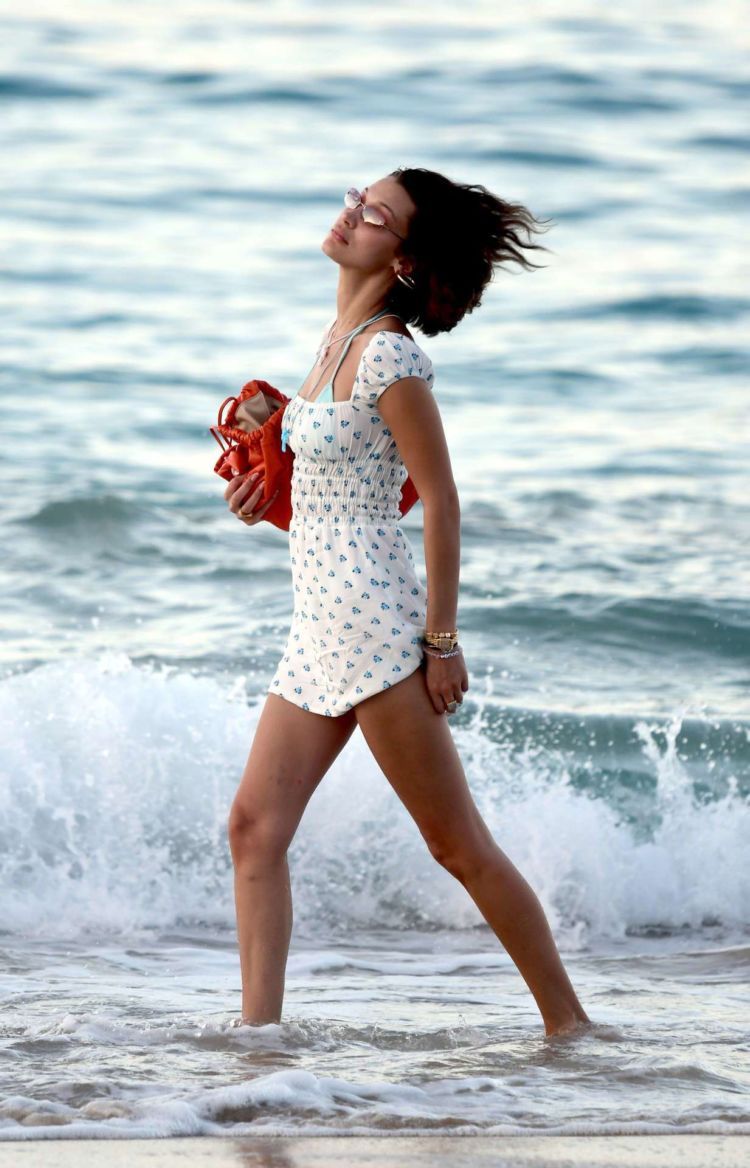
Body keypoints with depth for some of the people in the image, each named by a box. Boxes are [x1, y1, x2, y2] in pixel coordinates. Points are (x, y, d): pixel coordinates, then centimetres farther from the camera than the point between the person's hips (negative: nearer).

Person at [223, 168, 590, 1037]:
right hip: (320, 626, 9)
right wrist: (275, 485, 11)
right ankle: (260, 1031, 2)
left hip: (374, 616, -9)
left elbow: (441, 499, -15)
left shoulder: (387, 353, -16)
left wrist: (442, 639, -15)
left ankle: (569, 1023, 9)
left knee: (458, 844, -1)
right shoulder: (339, 335, 11)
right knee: (255, 825, 3)